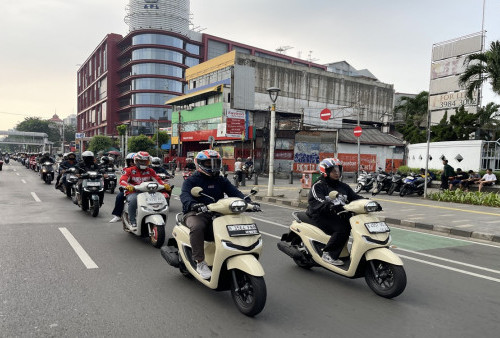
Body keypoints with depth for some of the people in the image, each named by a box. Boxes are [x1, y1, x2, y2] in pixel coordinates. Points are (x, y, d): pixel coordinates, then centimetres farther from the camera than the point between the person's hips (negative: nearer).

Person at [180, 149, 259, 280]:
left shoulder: (221, 180, 17)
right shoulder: (191, 180, 4)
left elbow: (234, 192, 2)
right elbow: (185, 195, -15)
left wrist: (247, 201, -17)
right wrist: (193, 204, -39)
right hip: (196, 214, -4)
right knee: (197, 227, -37)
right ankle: (200, 263, -29)